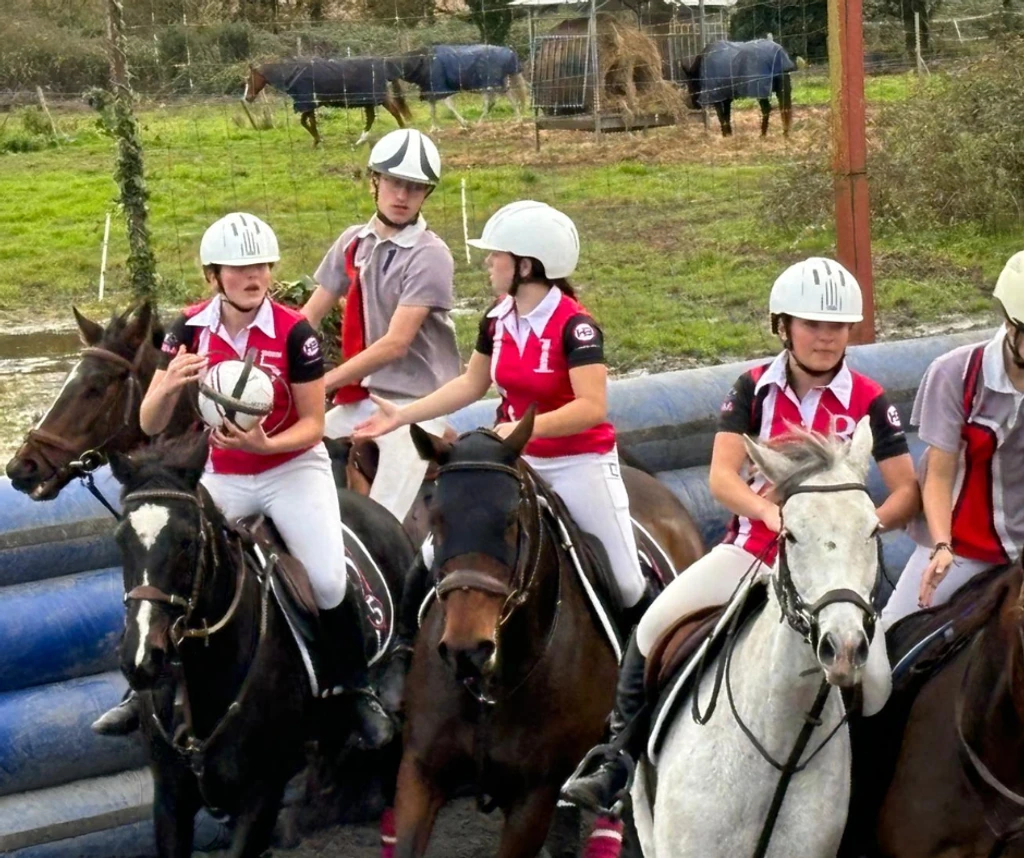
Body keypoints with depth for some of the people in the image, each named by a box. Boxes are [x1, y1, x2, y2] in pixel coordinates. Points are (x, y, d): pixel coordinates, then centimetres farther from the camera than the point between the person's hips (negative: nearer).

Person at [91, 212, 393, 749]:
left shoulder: (293, 333, -15)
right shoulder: (189, 330, -7)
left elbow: (312, 425, -11)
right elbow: (150, 425, -7)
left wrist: (265, 444, -31)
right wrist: (169, 386, -30)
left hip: (292, 467, -3)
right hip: (221, 475, 3)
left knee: (327, 579, -18)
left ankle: (357, 691, 3)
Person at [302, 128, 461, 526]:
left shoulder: (430, 256, -12)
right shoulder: (353, 242, 8)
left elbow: (395, 344, -18)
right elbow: (309, 316, 11)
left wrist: (323, 383, -17)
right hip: (360, 398, 7)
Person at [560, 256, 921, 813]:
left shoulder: (868, 402, -5)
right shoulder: (755, 388, -1)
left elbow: (906, 492, -6)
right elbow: (721, 475, -10)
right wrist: (769, 511, -31)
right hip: (751, 547, 2)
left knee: (872, 679, -22)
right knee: (654, 627, -13)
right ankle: (620, 758, 3)